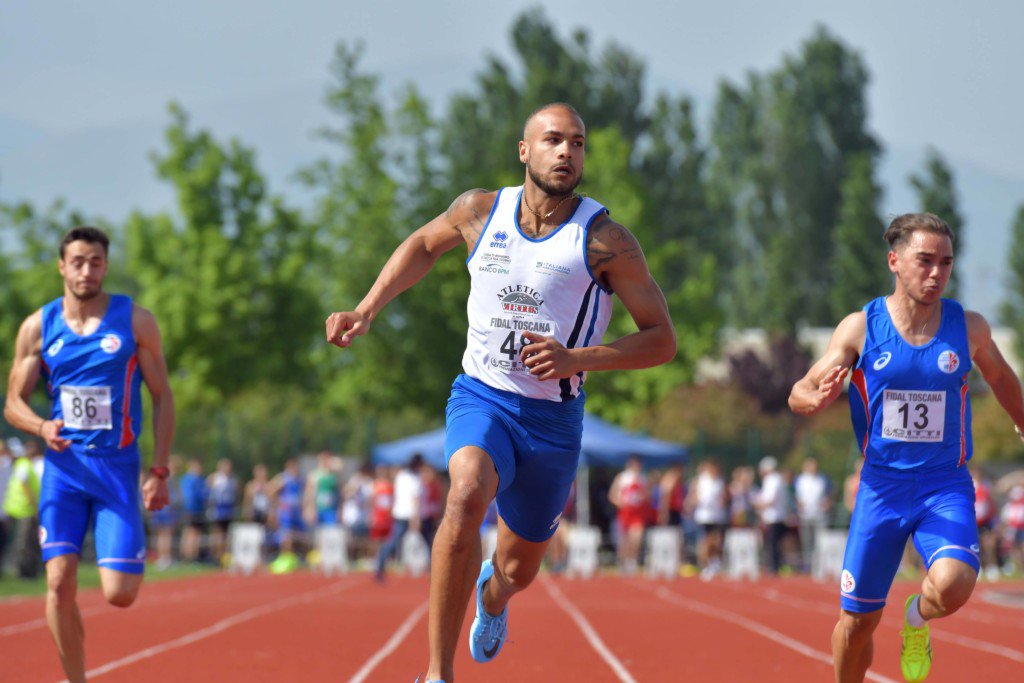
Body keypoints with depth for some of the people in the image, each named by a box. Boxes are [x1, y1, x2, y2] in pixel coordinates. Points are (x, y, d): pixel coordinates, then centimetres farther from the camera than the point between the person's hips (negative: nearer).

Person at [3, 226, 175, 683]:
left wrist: (159, 471, -4)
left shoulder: (135, 321, 1)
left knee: (120, 594, -9)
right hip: (63, 466, 1)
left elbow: (162, 397, 4)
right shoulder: (38, 327, 5)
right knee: (60, 583, -11)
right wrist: (42, 427, -15)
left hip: (117, 467, -1)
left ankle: (134, 557, 28)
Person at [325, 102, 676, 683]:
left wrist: (578, 359, -22)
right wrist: (367, 310, 13)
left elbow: (662, 339, -9)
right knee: (468, 494, -34)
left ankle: (493, 592, 59)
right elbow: (425, 244, 22)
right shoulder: (480, 212, -1)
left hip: (554, 418, 0)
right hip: (481, 396, 0)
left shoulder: (605, 240, -10)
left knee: (519, 570, 16)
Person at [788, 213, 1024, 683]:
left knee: (952, 586, -27)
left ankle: (917, 619, 9)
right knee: (859, 619, 4)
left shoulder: (969, 328, -2)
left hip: (946, 486, 0)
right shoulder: (860, 327, -5)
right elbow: (799, 395, -3)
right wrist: (819, 399, -27)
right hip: (881, 485, 0)